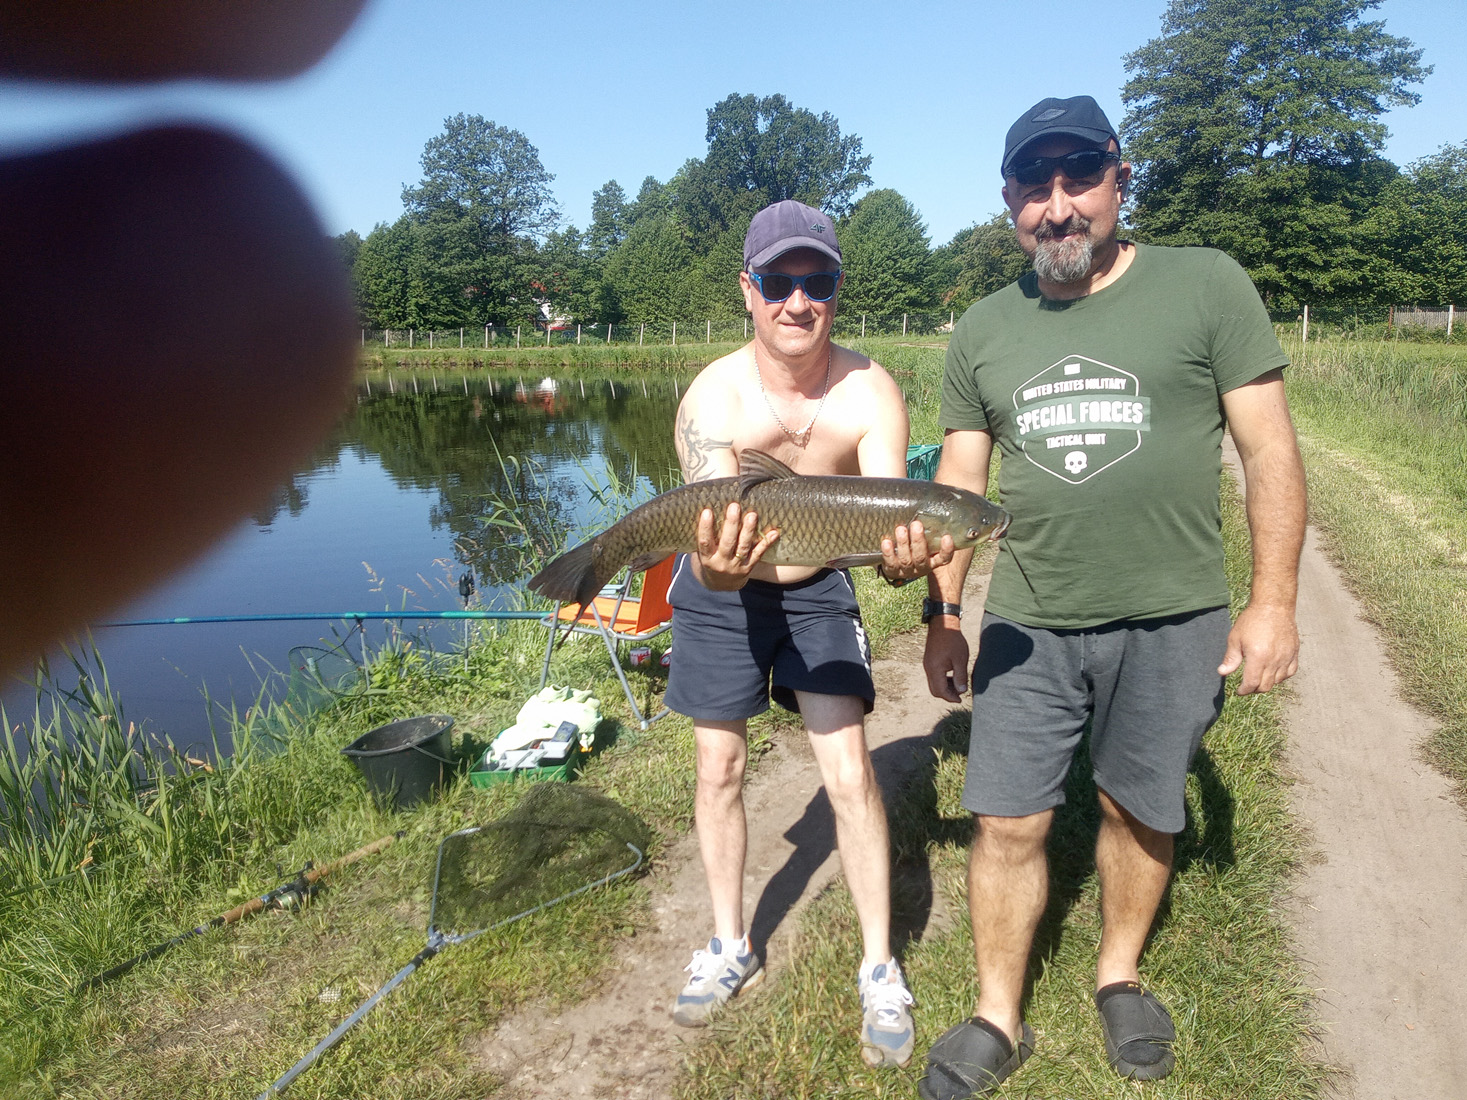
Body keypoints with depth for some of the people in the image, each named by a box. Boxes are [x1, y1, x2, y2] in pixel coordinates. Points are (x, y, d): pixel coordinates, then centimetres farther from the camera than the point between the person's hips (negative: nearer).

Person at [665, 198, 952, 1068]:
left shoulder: (872, 394, -22)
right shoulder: (712, 397, -24)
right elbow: (710, 528, -29)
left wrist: (905, 556, -51)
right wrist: (716, 568, -52)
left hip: (818, 587, 0)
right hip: (720, 596, 1)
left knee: (851, 774, -6)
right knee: (720, 768, 9)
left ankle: (880, 968, 14)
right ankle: (731, 948, 30)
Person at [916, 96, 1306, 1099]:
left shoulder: (1207, 285, -3)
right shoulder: (984, 331, 5)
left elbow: (1271, 452, -2)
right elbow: (958, 485, 9)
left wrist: (1274, 601, -7)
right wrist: (942, 618, 8)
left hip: (1173, 621, -1)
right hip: (1028, 626, 2)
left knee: (1141, 811, 15)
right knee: (1009, 824, 4)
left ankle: (1120, 973, 41)